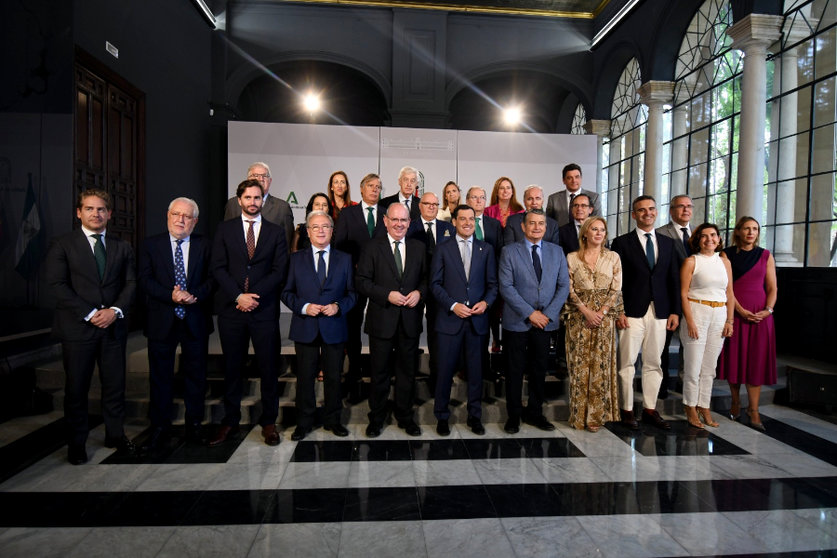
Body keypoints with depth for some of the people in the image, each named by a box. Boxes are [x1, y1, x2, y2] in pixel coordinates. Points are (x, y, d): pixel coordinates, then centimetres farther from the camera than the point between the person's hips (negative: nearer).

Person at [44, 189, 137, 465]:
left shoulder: (122, 248, 11)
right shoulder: (62, 245, 2)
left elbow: (131, 283, 6)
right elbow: (56, 283, -6)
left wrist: (115, 310, -10)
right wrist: (90, 313, -13)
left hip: (113, 326, 2)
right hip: (77, 327, -2)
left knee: (115, 384, 8)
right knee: (76, 387, 7)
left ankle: (116, 435, 23)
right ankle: (76, 443, 22)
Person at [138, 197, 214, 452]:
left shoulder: (204, 245, 5)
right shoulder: (151, 245, 5)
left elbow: (212, 278, 0)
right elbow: (144, 280, -3)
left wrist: (194, 295, -17)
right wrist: (171, 296, -18)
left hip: (196, 321, 0)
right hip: (162, 321, 0)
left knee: (196, 375, 9)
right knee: (160, 376, 7)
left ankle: (194, 426, 22)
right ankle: (160, 429, 20)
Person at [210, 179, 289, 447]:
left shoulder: (276, 232, 7)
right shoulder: (225, 229, 9)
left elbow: (279, 271, 0)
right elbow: (218, 267, 2)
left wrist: (255, 296, -11)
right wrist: (238, 296, -11)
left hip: (264, 309, -1)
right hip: (231, 309, 1)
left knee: (268, 367, 3)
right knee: (232, 367, 9)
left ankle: (268, 422, 16)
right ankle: (230, 422, 22)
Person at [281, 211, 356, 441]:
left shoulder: (344, 259, 7)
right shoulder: (296, 258, 6)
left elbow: (352, 293, 5)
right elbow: (287, 292, 4)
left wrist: (338, 306, -13)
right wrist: (303, 307, -13)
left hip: (334, 327, 1)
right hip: (305, 328, 0)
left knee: (333, 377, 10)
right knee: (305, 377, 8)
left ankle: (332, 420, 27)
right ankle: (304, 422, 23)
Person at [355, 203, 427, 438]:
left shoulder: (418, 248, 8)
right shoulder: (373, 247, -2)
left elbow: (426, 277, 12)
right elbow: (361, 281, -7)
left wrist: (419, 292, -9)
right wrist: (387, 295, -17)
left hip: (410, 320, 3)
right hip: (382, 320, -3)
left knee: (407, 372, 13)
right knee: (379, 372, 9)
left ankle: (405, 417, 30)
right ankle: (376, 419, 25)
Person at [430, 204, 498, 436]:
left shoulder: (486, 249, 9)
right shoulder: (443, 250, 5)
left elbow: (492, 283, 9)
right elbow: (435, 283, 0)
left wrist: (486, 302, -10)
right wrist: (453, 305, -12)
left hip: (477, 319, 2)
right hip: (450, 319, -1)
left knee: (476, 370, 9)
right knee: (445, 370, 4)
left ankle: (475, 417, 24)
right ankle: (442, 417, 20)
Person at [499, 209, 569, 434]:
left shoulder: (556, 251, 8)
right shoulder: (509, 251, -2)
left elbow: (564, 285, 5)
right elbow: (506, 287, -10)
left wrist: (548, 314, -7)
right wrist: (529, 313, -14)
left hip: (545, 321, 3)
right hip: (517, 321, -3)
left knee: (539, 368, 12)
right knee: (515, 369, 6)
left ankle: (535, 412, 27)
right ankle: (514, 415, 20)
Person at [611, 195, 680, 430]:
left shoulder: (667, 243, 13)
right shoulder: (622, 242, 0)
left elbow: (674, 279, 11)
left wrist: (675, 311, 4)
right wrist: (618, 311, -11)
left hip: (660, 312, 4)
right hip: (632, 311, -4)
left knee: (653, 364, 10)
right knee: (627, 363, 1)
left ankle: (650, 409, 22)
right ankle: (627, 410, 12)